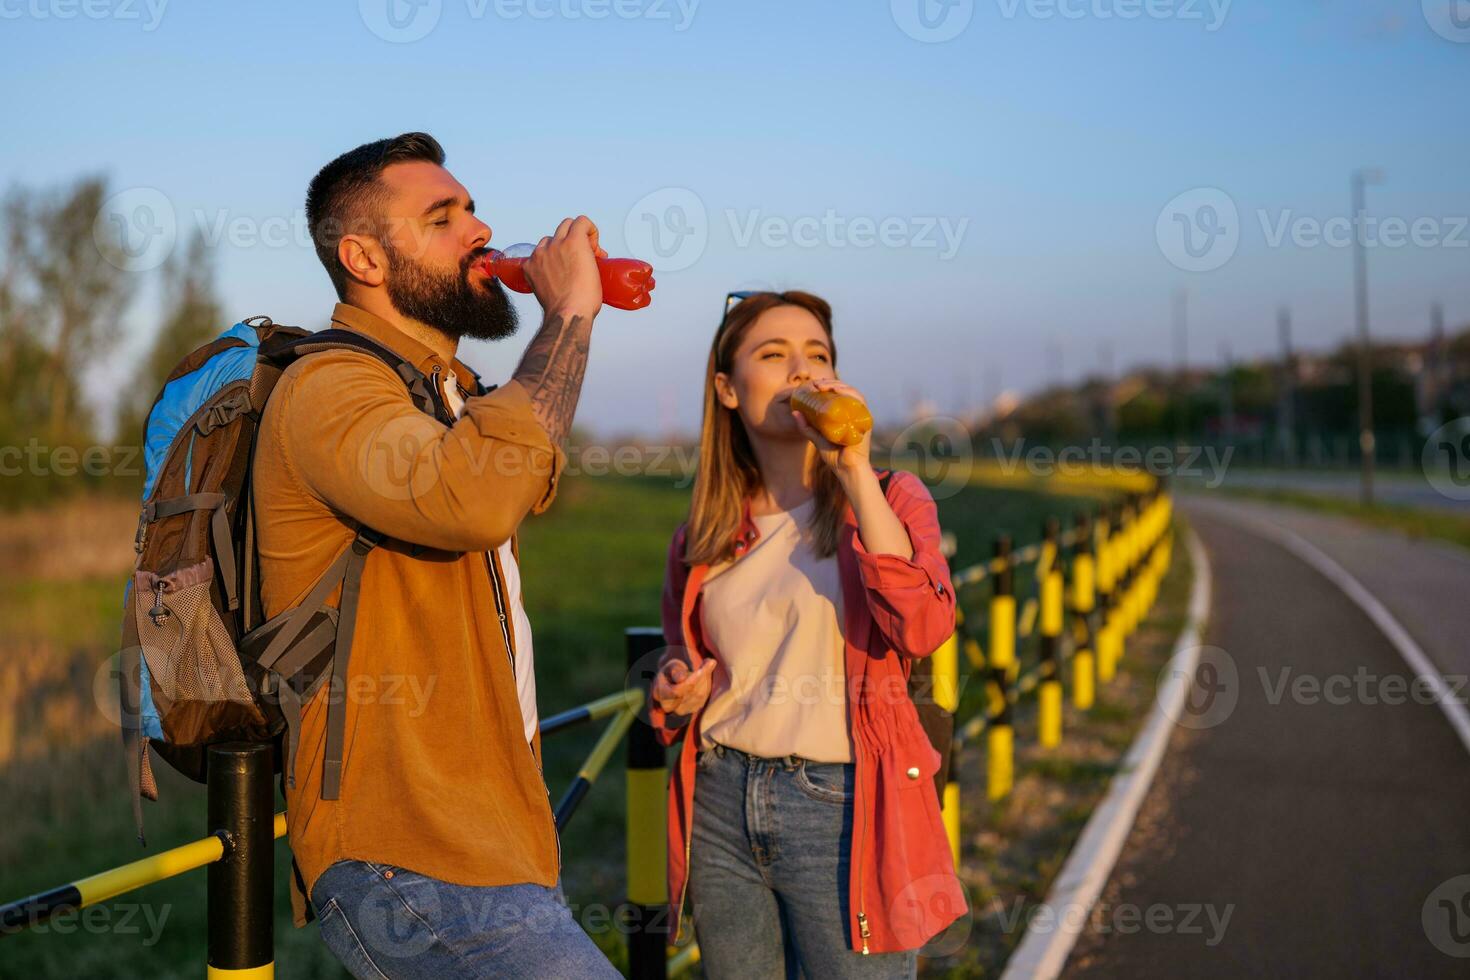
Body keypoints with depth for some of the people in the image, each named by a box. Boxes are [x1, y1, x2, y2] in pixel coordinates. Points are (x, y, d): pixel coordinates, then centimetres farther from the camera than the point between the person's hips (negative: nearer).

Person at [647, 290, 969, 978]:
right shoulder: (702, 534, 7)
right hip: (722, 806, 4)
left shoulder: (887, 500, -1)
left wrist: (856, 474, -22)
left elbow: (923, 628, -21)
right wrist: (671, 695, -1)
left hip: (841, 809, -3)